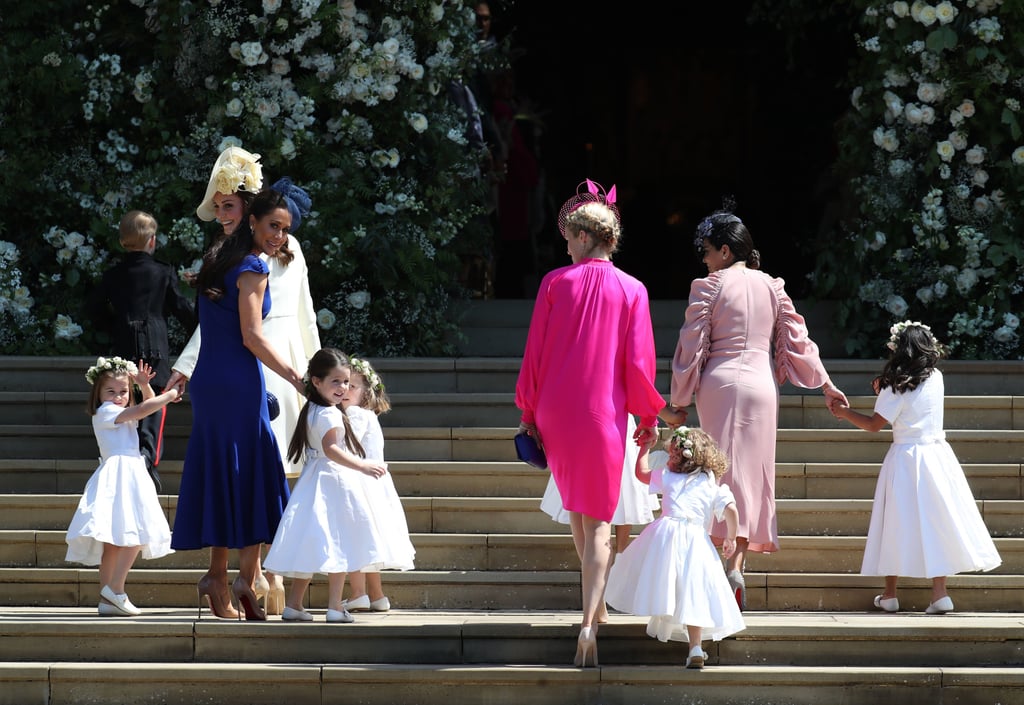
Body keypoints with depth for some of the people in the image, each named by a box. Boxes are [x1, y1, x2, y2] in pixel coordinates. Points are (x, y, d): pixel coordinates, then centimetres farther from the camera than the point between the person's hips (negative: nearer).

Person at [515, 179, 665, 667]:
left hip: (556, 413, 1)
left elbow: (534, 353, -1)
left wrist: (528, 412, 8)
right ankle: (589, 621, -14)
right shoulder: (631, 291, -5)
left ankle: (596, 592, 38)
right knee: (597, 520, 2)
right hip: (604, 415, -1)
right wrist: (648, 416, 8)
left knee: (575, 506, 23)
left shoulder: (555, 283, -4)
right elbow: (638, 362, -5)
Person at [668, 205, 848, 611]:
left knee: (723, 470, -1)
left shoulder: (708, 288, -4)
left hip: (720, 383, -3)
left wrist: (679, 401, 4)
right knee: (752, 473, 6)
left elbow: (692, 347, -3)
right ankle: (737, 563, -5)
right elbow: (796, 340, 9)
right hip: (762, 384, 3)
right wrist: (826, 385, 18)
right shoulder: (771, 287, 7)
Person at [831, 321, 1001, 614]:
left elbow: (875, 424, -9)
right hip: (937, 455, 4)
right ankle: (940, 593, 0)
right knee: (936, 523, 6)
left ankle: (890, 594, 12)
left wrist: (845, 412, 2)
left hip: (906, 460, -4)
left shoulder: (896, 388, -13)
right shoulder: (936, 379, 2)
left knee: (898, 524, 5)